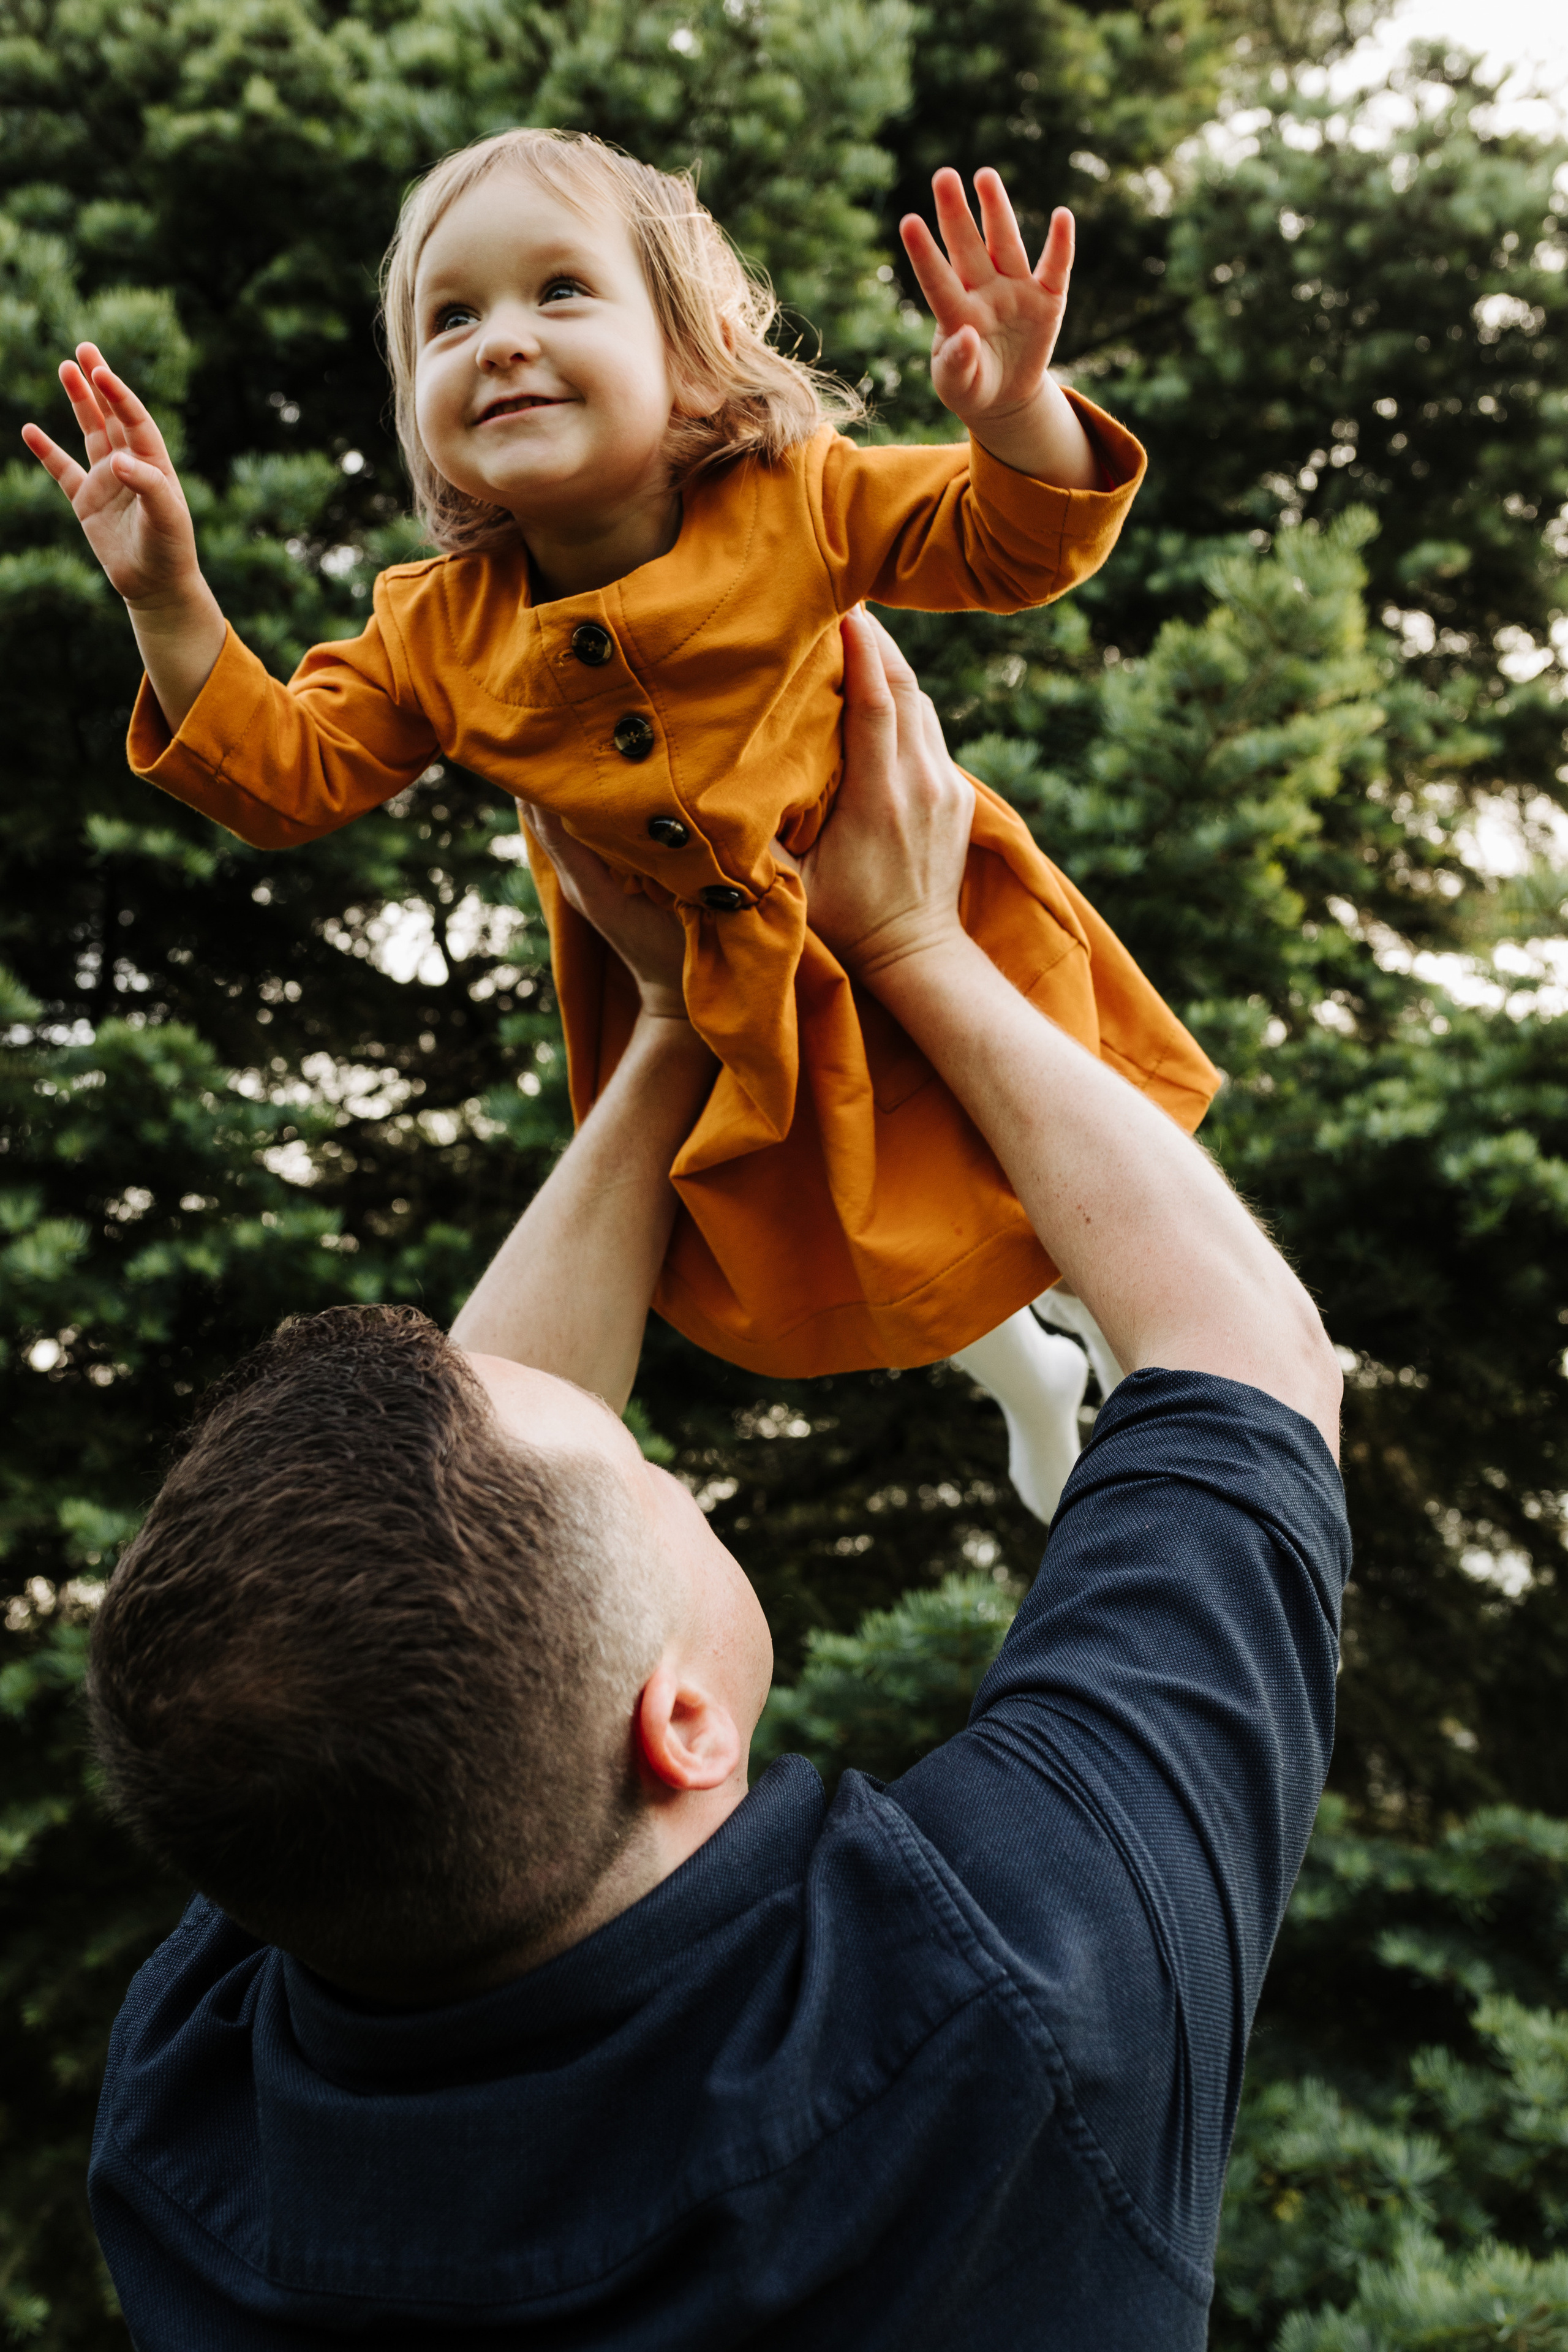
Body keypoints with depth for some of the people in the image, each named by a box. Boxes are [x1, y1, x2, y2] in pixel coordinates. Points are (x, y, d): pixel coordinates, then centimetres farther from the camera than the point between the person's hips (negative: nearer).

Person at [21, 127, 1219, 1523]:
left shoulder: (795, 505, -20)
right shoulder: (440, 635, -13)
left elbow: (1019, 549, -18)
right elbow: (287, 773, -7)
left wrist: (1016, 415, -41)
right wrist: (169, 603, -20)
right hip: (718, 1027, 3)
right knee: (803, 1278, 20)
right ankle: (1028, 1384, 53)